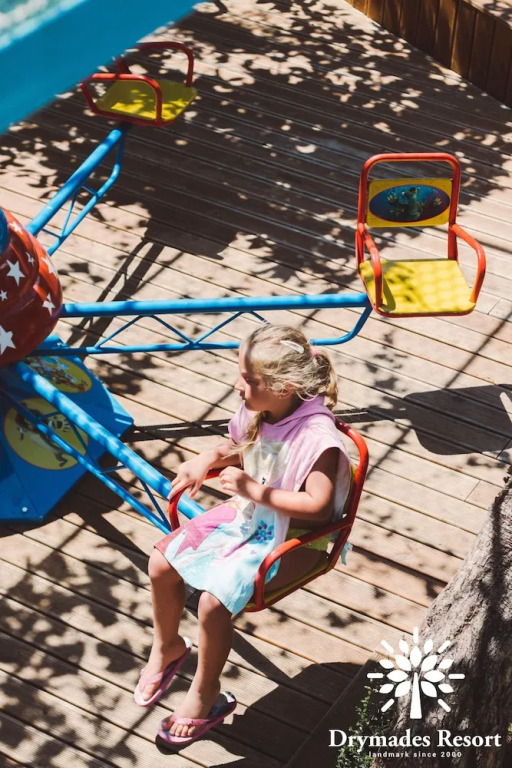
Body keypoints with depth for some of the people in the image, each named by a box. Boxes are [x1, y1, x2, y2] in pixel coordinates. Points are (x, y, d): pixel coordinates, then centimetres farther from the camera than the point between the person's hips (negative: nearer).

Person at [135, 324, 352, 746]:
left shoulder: (318, 437, -30)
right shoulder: (256, 411, -7)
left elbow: (318, 505, -32)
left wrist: (256, 490, -29)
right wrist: (207, 460, -6)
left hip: (291, 538, -8)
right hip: (245, 514, 8)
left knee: (213, 600, -23)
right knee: (161, 562, -1)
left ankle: (205, 695, 3)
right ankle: (167, 646, 27)